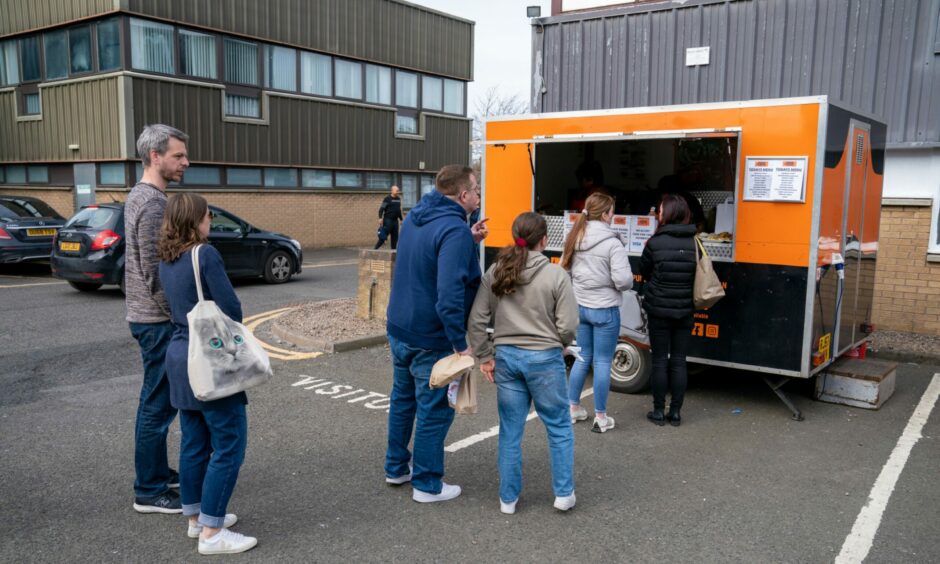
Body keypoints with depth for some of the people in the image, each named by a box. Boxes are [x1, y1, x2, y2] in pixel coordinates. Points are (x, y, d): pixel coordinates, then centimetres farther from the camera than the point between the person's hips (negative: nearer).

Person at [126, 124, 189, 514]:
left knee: (157, 401, 18)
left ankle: (159, 473, 30)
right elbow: (156, 275, -23)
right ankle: (149, 492, 9)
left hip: (148, 316, 10)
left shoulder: (139, 195, 13)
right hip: (158, 319, -10)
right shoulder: (153, 203, -19)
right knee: (158, 404, -2)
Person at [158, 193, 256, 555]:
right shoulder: (205, 254, -15)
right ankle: (211, 533, 4)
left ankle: (196, 517, 28)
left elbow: (178, 307, 13)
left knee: (194, 442, 17)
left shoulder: (166, 261, 9)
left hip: (180, 356, 8)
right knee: (229, 445, -1)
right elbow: (230, 308, -16)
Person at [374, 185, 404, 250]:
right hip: (388, 220, -7)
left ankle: (394, 250, 13)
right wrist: (380, 218, -21)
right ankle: (376, 248, -5)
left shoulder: (398, 199, 14)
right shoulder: (387, 199, -7)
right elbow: (381, 209, -10)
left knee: (395, 236, 7)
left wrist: (401, 219, 23)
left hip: (395, 220, 7)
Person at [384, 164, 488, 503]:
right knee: (434, 411, 6)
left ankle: (396, 467, 37)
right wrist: (461, 343, -26)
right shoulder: (455, 231, -23)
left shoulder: (415, 218, 6)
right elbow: (450, 293, -31)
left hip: (399, 329, 9)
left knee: (403, 399, 22)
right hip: (431, 338, -9)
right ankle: (426, 485, 19)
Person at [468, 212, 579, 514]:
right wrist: (555, 345, 9)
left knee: (510, 432, 13)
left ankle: (508, 499, 23)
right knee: (559, 428, 16)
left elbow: (476, 321, -1)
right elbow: (568, 326, -10)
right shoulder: (556, 275, -11)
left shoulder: (496, 272, -1)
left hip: (507, 357, 3)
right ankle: (564, 494, 23)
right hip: (545, 359, -3)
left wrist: (485, 357, 8)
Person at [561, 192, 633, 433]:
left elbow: (564, 270, 11)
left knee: (583, 358, 19)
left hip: (580, 306, 6)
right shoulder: (612, 243, -18)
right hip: (604, 309, -6)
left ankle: (573, 408, 27)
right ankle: (600, 417, 13)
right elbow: (623, 280, -21)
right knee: (603, 362, 4)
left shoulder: (575, 238, 3)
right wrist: (629, 281, 1)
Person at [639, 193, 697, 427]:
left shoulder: (655, 243, -13)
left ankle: (659, 411, 14)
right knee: (679, 361, 10)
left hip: (659, 310, -2)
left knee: (659, 360, 7)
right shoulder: (695, 244, -5)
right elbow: (698, 277, 3)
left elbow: (644, 272, -1)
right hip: (684, 311, 2)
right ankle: (675, 411, 16)